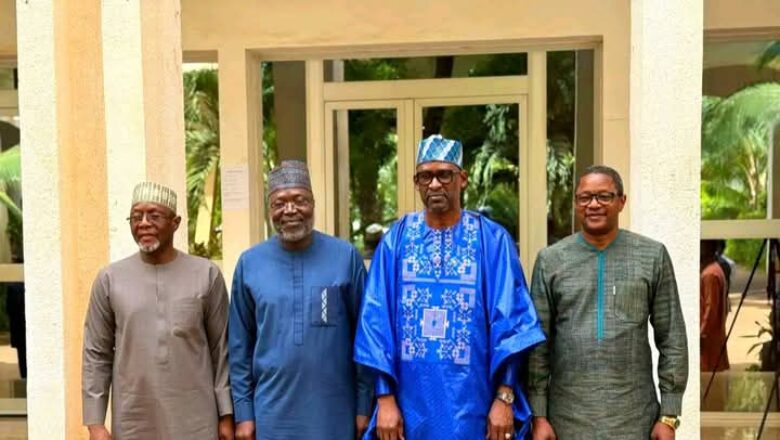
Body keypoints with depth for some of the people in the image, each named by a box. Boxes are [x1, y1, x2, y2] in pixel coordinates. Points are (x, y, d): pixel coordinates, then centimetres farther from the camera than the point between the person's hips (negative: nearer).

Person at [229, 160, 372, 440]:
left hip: (334, 414, -1)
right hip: (272, 415, 1)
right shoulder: (249, 263, 0)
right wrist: (243, 412, 1)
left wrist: (364, 406, -3)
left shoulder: (346, 256, -5)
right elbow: (240, 346, 3)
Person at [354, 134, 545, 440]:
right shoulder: (396, 239, 0)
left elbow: (509, 321, -5)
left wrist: (504, 397, -10)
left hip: (471, 407, -1)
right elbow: (378, 320, -1)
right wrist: (385, 398, -5)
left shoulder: (492, 239, -4)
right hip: (410, 406, 1)